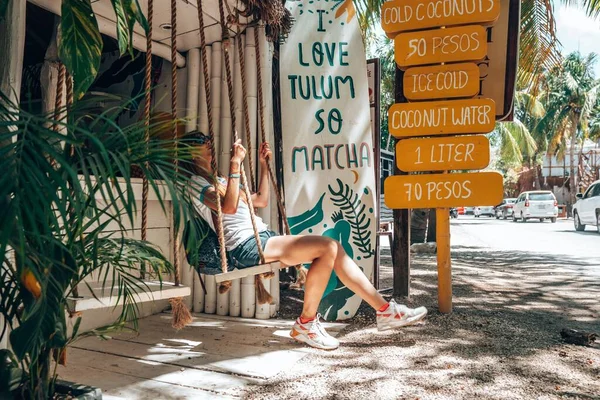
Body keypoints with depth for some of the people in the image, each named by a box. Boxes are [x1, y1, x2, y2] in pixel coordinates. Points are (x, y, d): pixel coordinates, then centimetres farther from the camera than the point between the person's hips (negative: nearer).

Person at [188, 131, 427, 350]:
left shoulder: (219, 180, 28)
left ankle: (385, 310, 0)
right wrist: (235, 164, -20)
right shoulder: (196, 184, 0)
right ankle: (306, 324, -9)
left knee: (332, 249, -5)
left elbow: (261, 200, 29)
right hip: (247, 247, -9)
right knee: (327, 247, -21)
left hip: (263, 238, 9)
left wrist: (263, 165, 26)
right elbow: (229, 207, -20)